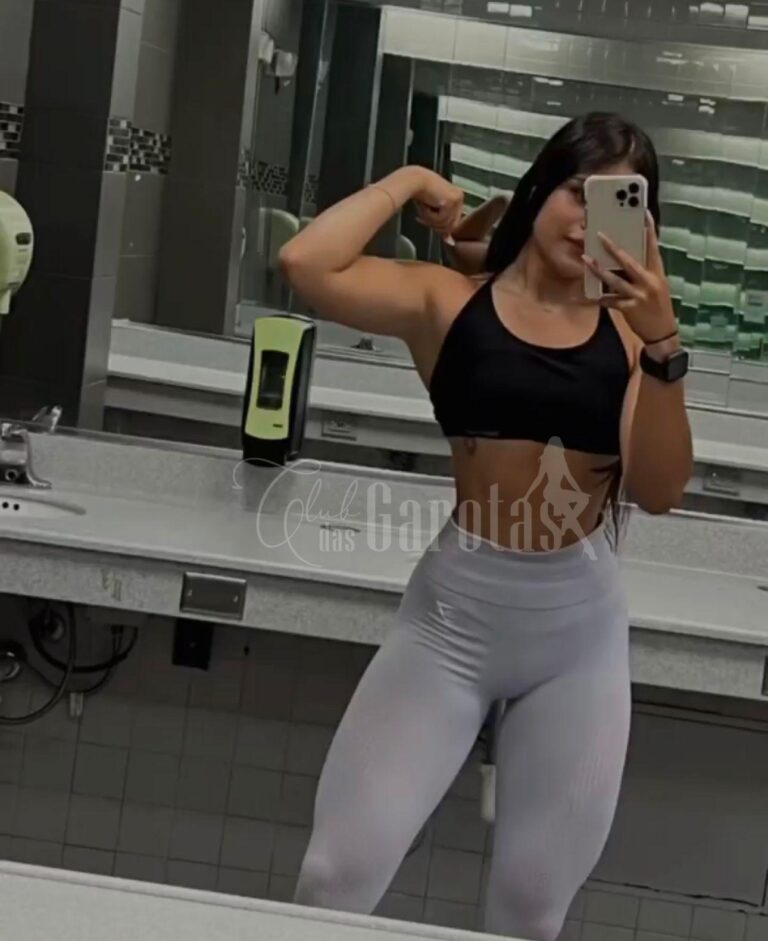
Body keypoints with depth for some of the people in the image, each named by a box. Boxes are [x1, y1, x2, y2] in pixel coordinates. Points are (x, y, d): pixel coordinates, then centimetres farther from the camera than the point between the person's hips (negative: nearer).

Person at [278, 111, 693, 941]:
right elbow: (306, 266, -16)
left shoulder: (628, 328, 1)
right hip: (456, 611, -2)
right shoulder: (450, 300, -3)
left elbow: (659, 491, -6)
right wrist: (409, 180, -3)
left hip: (581, 625, 2)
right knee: (342, 868, -2)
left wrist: (663, 345, -17)